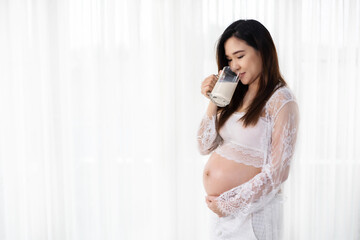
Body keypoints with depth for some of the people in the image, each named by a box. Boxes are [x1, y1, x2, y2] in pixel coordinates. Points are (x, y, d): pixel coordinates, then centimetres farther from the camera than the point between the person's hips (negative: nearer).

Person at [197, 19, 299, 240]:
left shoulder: (281, 100, -12)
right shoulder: (236, 96, 6)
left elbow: (277, 171, -16)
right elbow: (205, 147, 6)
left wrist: (230, 205, -14)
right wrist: (214, 101, -3)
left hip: (250, 210, -6)